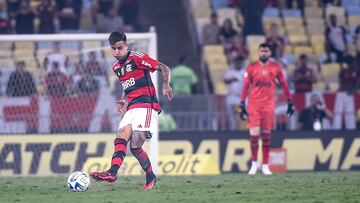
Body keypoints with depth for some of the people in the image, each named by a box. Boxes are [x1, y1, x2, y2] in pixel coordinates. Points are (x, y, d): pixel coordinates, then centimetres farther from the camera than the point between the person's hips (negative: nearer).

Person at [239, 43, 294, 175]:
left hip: (268, 105, 1)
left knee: (266, 135, 3)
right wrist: (242, 104, -1)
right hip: (254, 105, -1)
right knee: (253, 134, -8)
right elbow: (245, 86, 3)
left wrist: (290, 103, 5)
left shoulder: (275, 68, 3)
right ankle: (254, 163, 9)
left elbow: (284, 85, 8)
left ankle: (265, 166, 11)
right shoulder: (251, 68, 0)